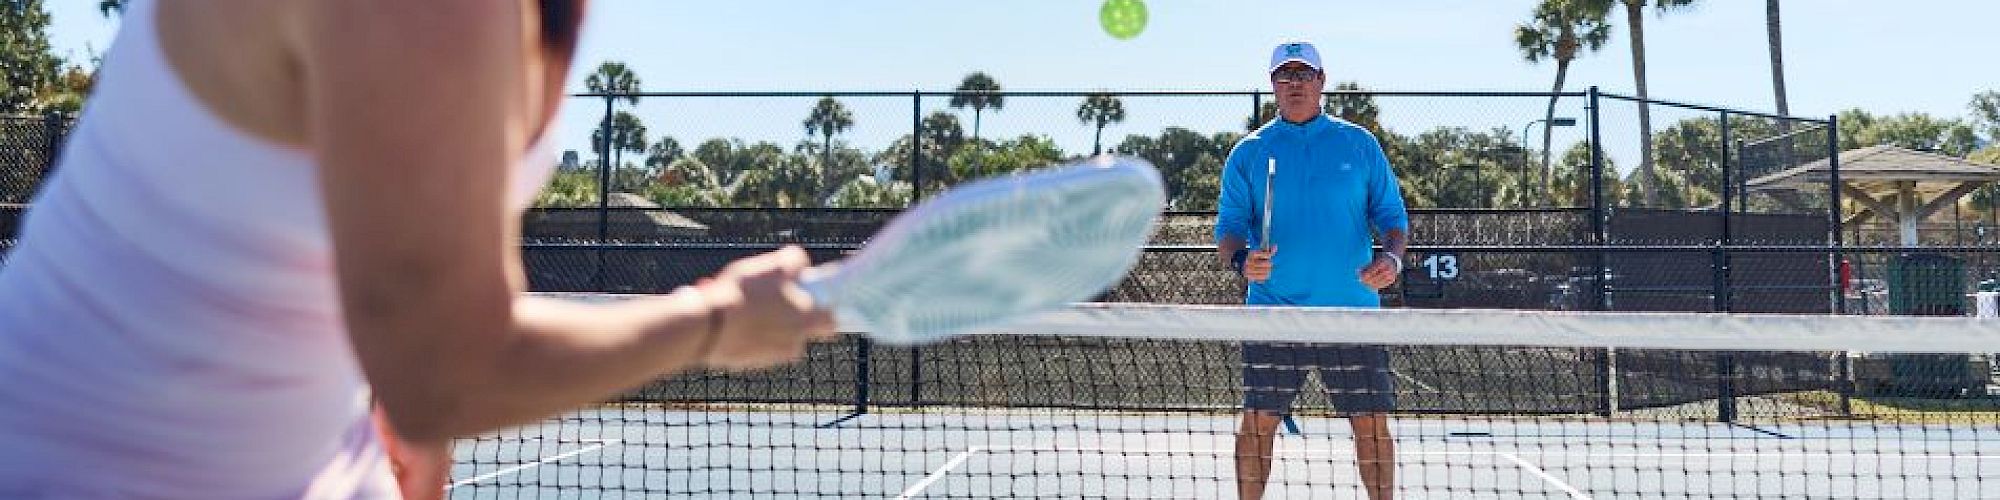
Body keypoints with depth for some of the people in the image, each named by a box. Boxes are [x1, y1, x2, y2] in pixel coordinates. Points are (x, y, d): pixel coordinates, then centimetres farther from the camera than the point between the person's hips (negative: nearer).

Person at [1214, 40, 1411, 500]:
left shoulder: (1360, 144, 9)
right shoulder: (1247, 153, 6)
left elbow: (1391, 215, 10)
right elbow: (1228, 228, 4)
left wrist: (1391, 257, -10)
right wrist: (1241, 259, -18)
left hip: (1352, 311, 1)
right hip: (1273, 311, 0)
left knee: (1372, 424, 2)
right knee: (1258, 423, 0)